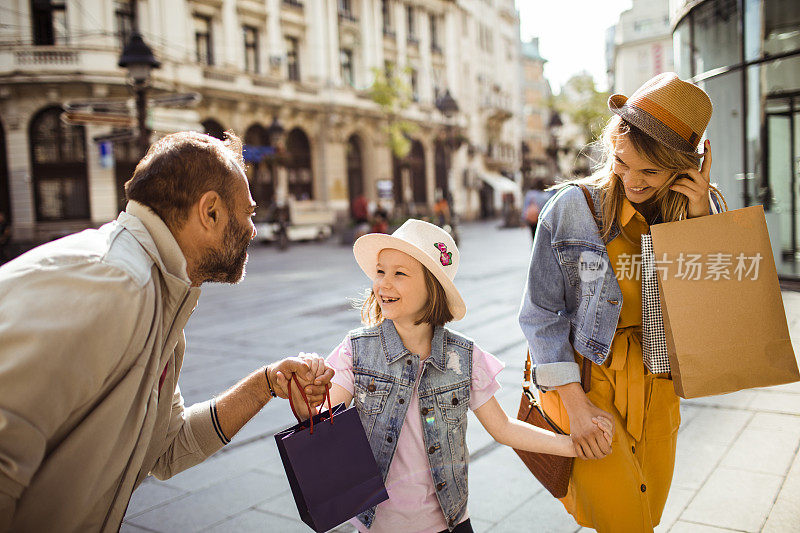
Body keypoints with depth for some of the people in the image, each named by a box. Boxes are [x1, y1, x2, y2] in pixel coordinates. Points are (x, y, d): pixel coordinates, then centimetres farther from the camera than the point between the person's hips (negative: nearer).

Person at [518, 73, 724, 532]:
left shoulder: (697, 210, -3)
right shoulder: (573, 208, -15)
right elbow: (540, 314, -11)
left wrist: (702, 222, -15)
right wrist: (573, 400, -15)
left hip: (656, 387, 5)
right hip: (588, 380, -4)